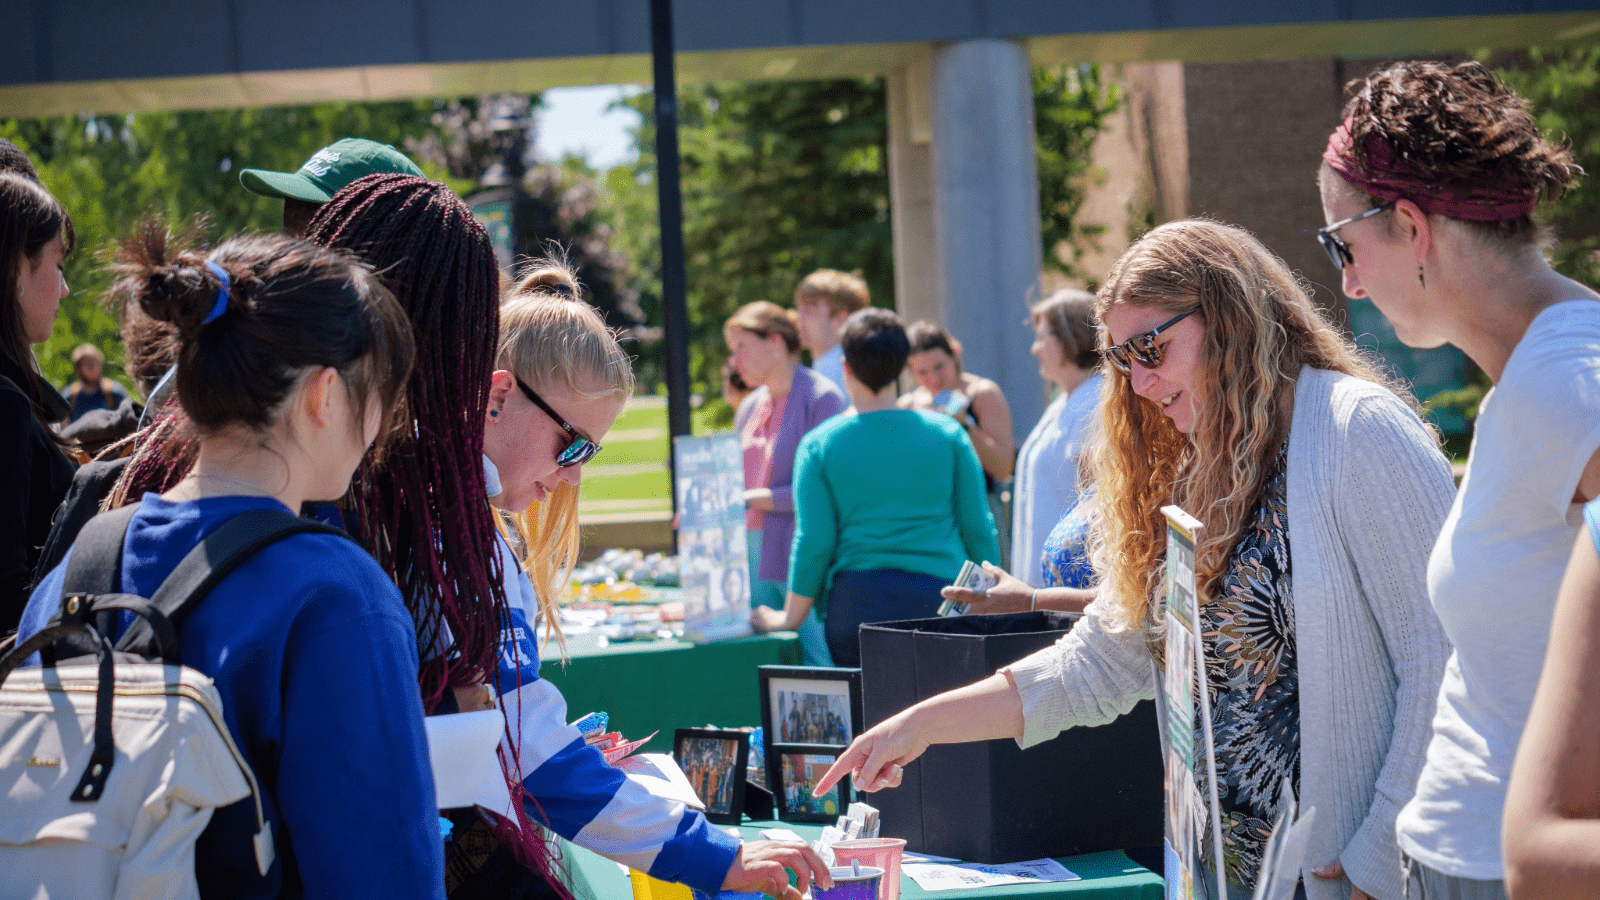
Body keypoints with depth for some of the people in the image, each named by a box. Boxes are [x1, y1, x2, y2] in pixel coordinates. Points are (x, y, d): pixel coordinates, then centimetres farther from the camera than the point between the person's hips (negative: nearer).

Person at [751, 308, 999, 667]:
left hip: (857, 601, 0)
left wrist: (788, 619, 10)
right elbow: (979, 529, 6)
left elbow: (813, 541, 0)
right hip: (942, 594, 0)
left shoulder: (818, 445, 3)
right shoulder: (948, 434, 6)